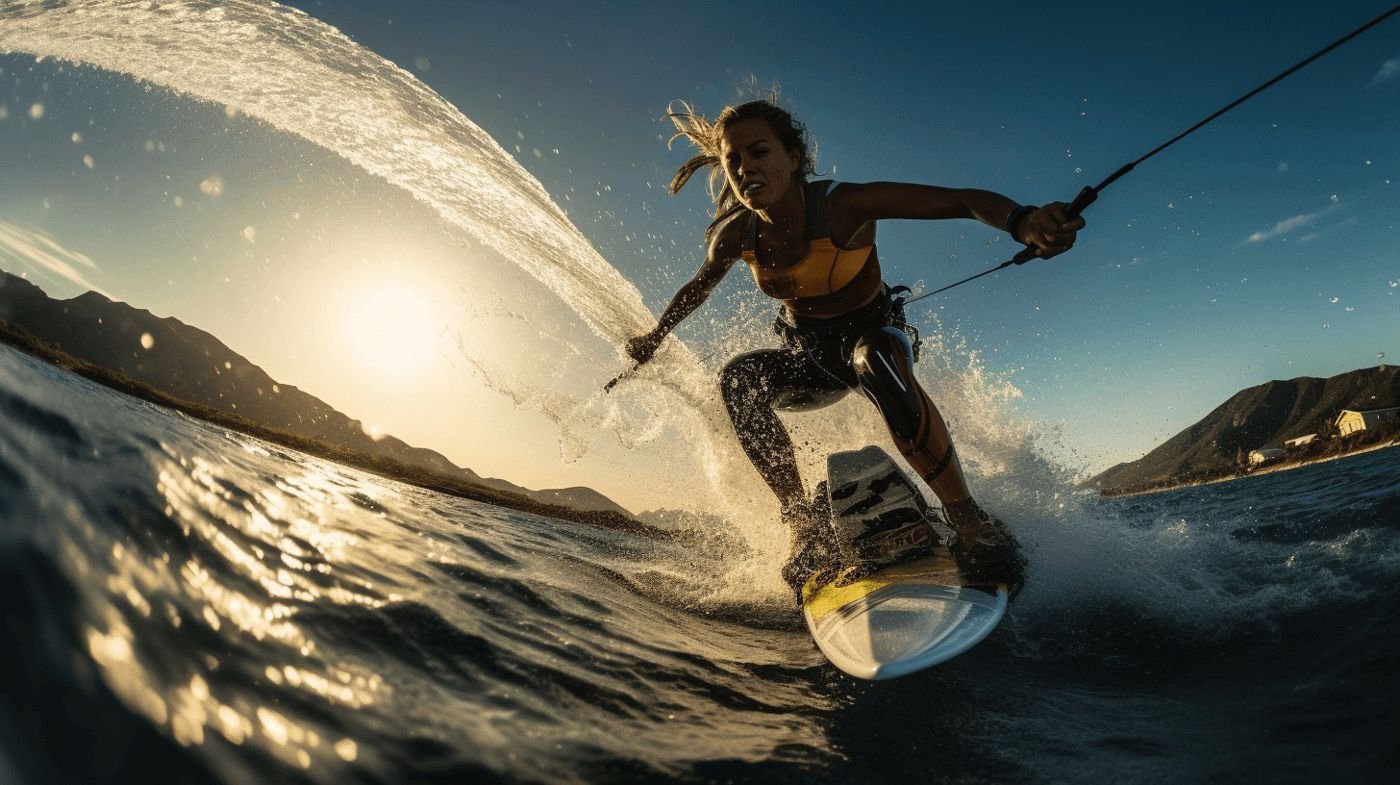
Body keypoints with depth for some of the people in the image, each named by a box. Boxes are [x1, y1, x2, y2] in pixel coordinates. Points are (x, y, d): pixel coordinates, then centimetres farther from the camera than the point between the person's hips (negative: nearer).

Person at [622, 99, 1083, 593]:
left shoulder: (845, 205, -26)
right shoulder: (735, 236, -13)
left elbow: (963, 200, -32)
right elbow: (699, 285, 9)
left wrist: (1021, 221, -54)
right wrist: (654, 337, 20)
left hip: (876, 333, -3)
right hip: (811, 358, 4)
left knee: (874, 360, -41)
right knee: (738, 378, -28)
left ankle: (972, 524, -33)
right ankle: (805, 526, -22)